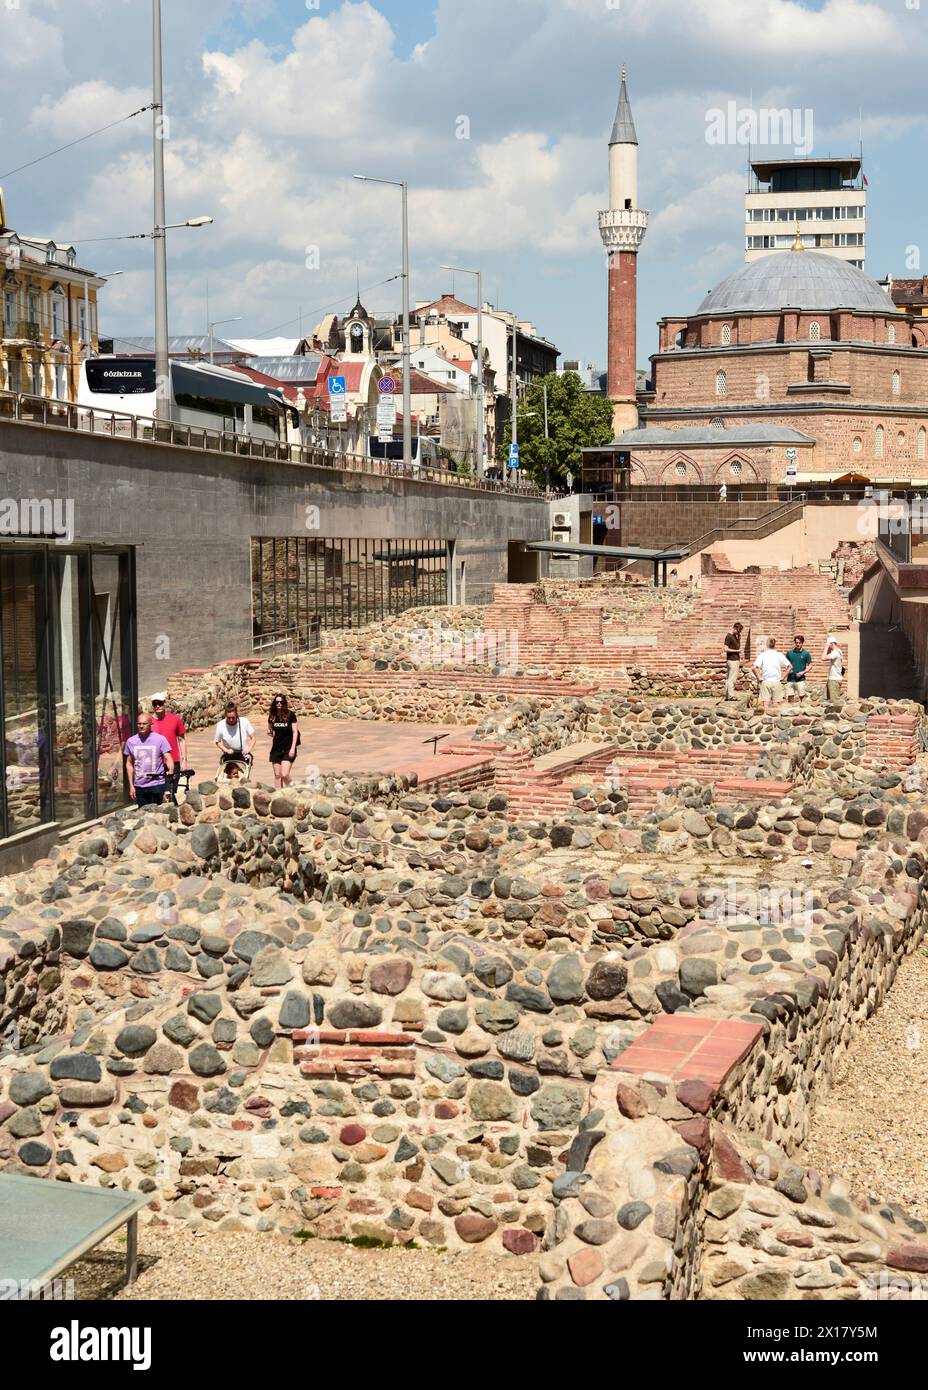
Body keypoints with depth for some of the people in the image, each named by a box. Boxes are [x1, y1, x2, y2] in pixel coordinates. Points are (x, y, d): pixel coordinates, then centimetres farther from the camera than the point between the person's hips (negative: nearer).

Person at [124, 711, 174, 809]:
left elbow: (168, 759, -7)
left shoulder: (160, 739, -4)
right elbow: (129, 764, 12)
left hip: (157, 785, -3)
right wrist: (131, 786, 10)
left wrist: (171, 772, -26)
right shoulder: (131, 741, 6)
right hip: (139, 786, 3)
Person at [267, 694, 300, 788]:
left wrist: (293, 748, -11)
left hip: (288, 749, -4)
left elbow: (295, 732, -5)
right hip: (276, 748, 4)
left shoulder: (290, 715, -7)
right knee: (277, 775, 7)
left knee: (284, 774, -13)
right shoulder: (272, 716, 2)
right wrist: (270, 732, -8)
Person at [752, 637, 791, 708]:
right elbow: (789, 667, -2)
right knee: (776, 703, 6)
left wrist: (759, 678, -3)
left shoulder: (762, 655, -2)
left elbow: (754, 668, -13)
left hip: (765, 682, 0)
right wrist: (783, 677, 3)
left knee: (765, 703, 2)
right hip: (777, 681, 0)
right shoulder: (779, 655, 0)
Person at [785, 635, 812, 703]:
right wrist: (788, 669, -7)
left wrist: (803, 672, -11)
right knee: (790, 696, 2)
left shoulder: (806, 654, 2)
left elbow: (809, 665, 4)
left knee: (802, 696, -2)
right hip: (790, 679, 2)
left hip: (800, 679, -2)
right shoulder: (789, 653, 7)